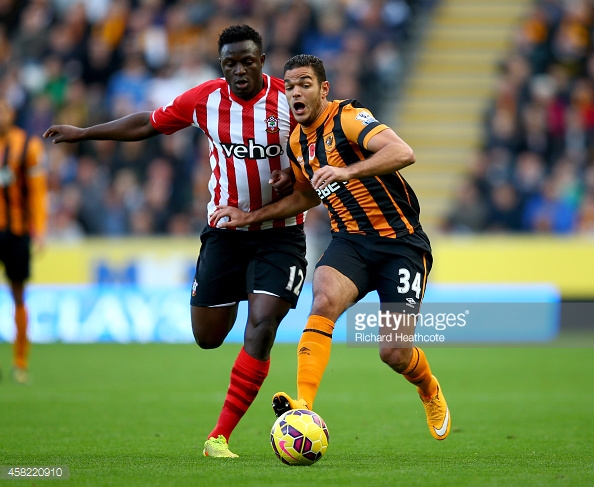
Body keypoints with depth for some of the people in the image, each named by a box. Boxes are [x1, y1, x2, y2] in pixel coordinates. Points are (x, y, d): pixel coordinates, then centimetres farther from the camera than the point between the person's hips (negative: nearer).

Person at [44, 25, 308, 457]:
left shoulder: (291, 100, -12)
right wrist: (83, 133, 13)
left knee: (262, 324, -19)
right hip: (225, 231, 3)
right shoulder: (206, 99, -4)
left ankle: (219, 438, -13)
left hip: (279, 234, -3)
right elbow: (147, 124, 9)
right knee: (207, 337, 4)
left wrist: (295, 175, -22)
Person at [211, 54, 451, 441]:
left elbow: (403, 153, -31)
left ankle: (430, 391, 28)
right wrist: (251, 217, 21)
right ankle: (304, 406, -40)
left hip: (401, 244, -5)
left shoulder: (349, 118, -15)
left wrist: (346, 171, -41)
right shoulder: (298, 141, 9)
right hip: (350, 241, 5)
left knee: (395, 354, -8)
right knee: (325, 301, -28)